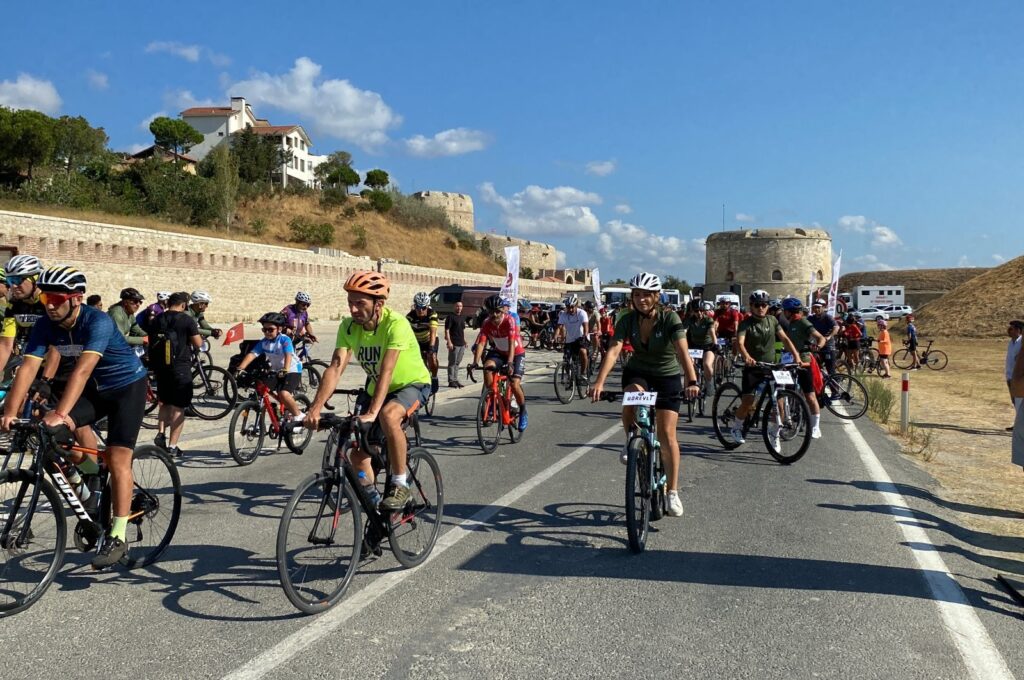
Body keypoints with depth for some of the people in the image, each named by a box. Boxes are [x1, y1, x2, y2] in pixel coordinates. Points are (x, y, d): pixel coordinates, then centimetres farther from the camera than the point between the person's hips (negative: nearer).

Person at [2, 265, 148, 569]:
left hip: (127, 387, -6)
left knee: (117, 458, -15)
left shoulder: (98, 322, -29)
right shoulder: (45, 325, -11)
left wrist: (60, 412, -48)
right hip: (94, 389, 6)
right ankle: (93, 475, 12)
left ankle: (117, 538, -10)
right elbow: (28, 368, -18)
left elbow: (83, 369, -39)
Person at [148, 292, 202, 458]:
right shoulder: (187, 320, -9)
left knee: (164, 403, 23)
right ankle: (172, 447, 0)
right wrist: (194, 331, 11)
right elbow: (198, 344, -8)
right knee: (178, 407, 0)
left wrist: (154, 369, 20)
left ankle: (160, 433, 7)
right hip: (180, 368, -5)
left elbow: (151, 344, 11)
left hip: (160, 368, 5)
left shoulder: (156, 320, 7)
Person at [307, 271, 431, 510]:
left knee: (388, 416, -36)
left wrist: (372, 412, -47)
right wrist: (315, 408, -32)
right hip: (376, 389, 6)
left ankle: (401, 486, -20)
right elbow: (335, 368, -21)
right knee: (357, 452, 0)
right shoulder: (349, 326, -14)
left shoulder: (395, 324, -30)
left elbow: (386, 371, -38)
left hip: (412, 384, -6)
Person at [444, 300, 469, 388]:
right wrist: (449, 342, -18)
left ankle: (455, 379, 19)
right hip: (454, 344, -7)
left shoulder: (463, 317, 15)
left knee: (458, 362, 12)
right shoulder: (450, 317, -7)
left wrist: (464, 340, 19)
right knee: (452, 363, -3)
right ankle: (451, 381, 1)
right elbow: (447, 330, -12)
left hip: (462, 344, 7)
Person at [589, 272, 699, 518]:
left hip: (667, 377, -2)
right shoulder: (628, 321, -13)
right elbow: (613, 351, -25)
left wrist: (691, 381, -48)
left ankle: (672, 491, 5)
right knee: (632, 396, -34)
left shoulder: (670, 318, -20)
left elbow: (682, 351, -32)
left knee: (667, 434, -8)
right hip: (637, 372, 2)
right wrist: (599, 382, -39)